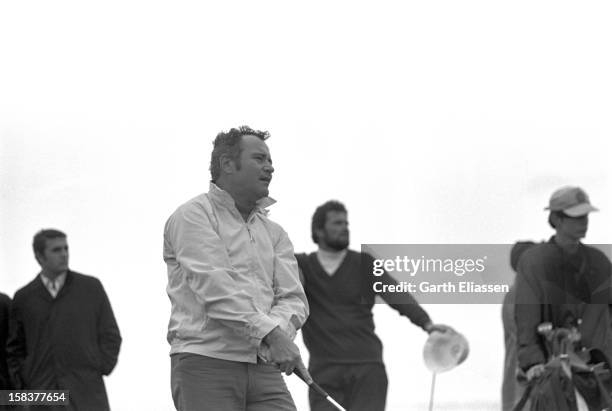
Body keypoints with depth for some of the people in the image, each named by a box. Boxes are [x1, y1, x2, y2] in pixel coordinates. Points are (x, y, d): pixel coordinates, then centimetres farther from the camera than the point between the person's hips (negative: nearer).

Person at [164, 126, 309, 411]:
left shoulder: (274, 233, 23)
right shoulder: (193, 216, 1)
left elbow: (292, 298, 11)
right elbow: (215, 286, -12)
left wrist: (277, 328, -13)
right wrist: (270, 333, -20)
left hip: (265, 369, 5)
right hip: (205, 365, -5)